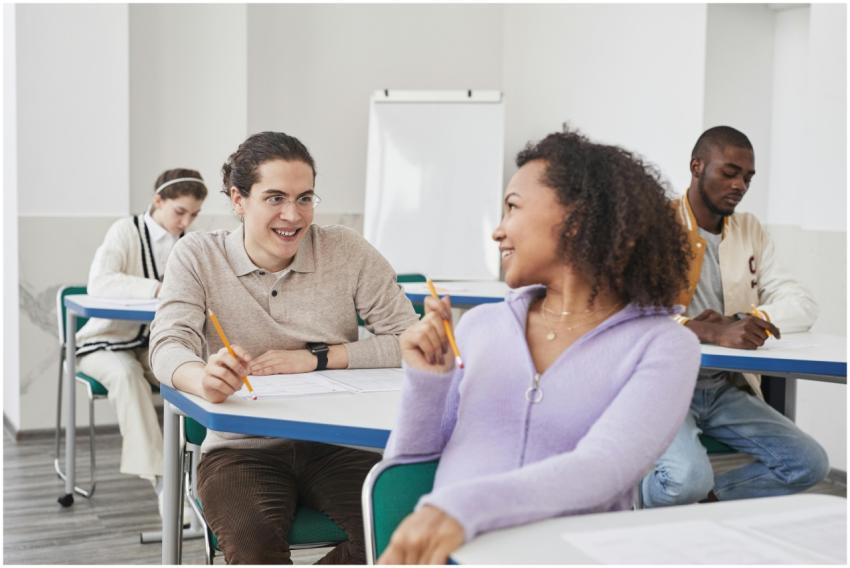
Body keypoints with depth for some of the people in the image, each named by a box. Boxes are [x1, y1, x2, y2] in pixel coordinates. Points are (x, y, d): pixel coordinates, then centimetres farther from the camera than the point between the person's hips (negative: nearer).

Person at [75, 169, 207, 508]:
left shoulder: (186, 243, 6)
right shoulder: (126, 231, -10)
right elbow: (98, 283, -26)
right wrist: (157, 289, -35)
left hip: (156, 344, 4)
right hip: (109, 342, -4)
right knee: (126, 374, -36)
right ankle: (158, 476, -34)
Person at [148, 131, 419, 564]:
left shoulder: (347, 251, -1)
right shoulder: (199, 256, -2)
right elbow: (168, 345, -16)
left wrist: (315, 359, -14)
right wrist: (204, 378, -40)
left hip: (333, 444, 2)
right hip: (241, 448, -2)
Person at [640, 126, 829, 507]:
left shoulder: (750, 230, 12)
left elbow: (802, 304, 5)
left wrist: (747, 322, -16)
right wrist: (713, 332, -37)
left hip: (726, 388, 6)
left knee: (810, 463, -10)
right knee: (689, 478, -30)